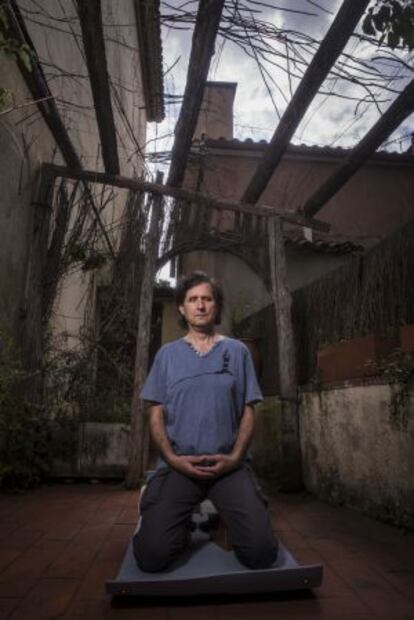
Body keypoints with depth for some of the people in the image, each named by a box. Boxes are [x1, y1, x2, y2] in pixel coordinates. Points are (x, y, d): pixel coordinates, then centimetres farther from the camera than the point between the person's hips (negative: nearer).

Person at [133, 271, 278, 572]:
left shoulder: (237, 351, 6)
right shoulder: (167, 354, 7)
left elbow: (248, 412, 6)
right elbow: (157, 415, 6)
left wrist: (234, 457, -10)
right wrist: (173, 459, -9)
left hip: (228, 464, 0)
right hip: (178, 465, 0)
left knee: (261, 552, -15)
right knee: (152, 555, -16)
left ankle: (225, 518, 18)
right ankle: (185, 521, 18)